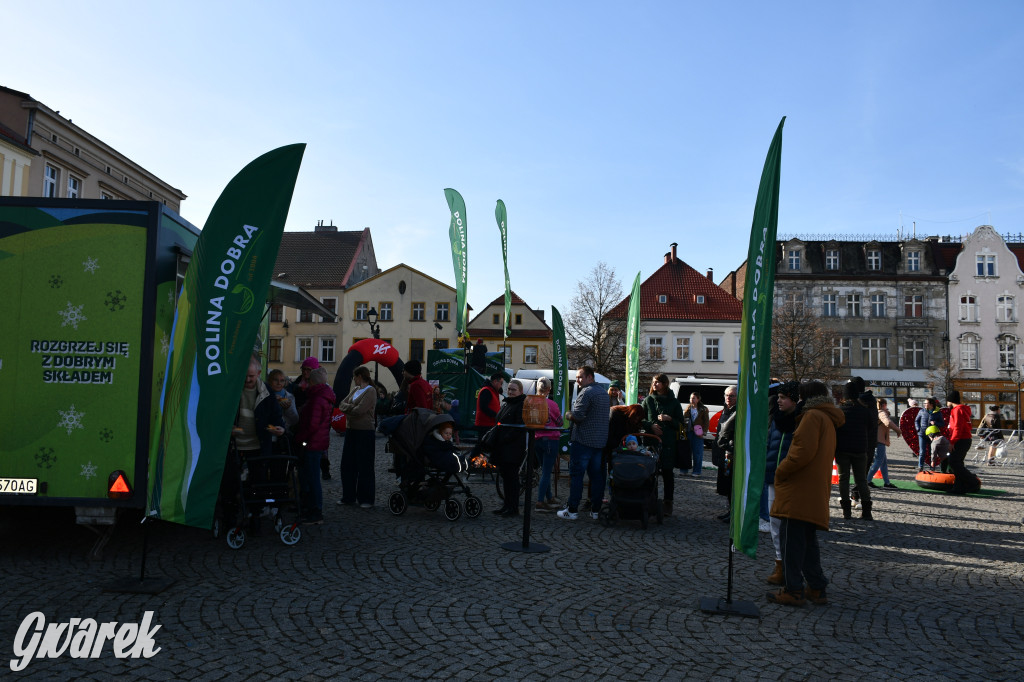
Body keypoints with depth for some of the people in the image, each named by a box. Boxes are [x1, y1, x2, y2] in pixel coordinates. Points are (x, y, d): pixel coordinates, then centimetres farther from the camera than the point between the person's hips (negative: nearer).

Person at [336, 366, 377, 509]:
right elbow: (341, 404, 8)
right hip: (351, 430, 8)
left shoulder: (371, 391, -10)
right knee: (347, 465, 11)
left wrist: (348, 408, -3)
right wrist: (352, 407, -10)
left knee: (364, 466, -1)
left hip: (365, 433, -8)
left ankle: (366, 499, 8)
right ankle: (348, 497, 22)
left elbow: (360, 410, -19)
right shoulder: (355, 390, 16)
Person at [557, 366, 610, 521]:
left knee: (576, 475, -2)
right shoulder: (604, 394, 17)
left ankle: (572, 510, -1)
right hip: (600, 441, 8)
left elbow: (577, 416, -21)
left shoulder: (586, 393, -12)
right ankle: (596, 510, 12)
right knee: (597, 476, 9)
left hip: (583, 440, -8)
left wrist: (568, 415, 0)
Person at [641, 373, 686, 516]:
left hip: (668, 443, -1)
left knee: (667, 472, -1)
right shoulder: (648, 400, 10)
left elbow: (680, 424, 7)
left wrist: (669, 419, -11)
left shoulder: (673, 402, 6)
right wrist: (651, 425, -7)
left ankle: (668, 503, 7)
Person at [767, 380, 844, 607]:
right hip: (816, 493, 10)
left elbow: (803, 451, -20)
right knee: (807, 541, 15)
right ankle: (817, 588, 18)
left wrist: (781, 471, -11)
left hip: (800, 492, -10)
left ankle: (793, 590, -4)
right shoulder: (829, 420, 22)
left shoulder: (813, 416, -9)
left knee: (791, 539, -6)